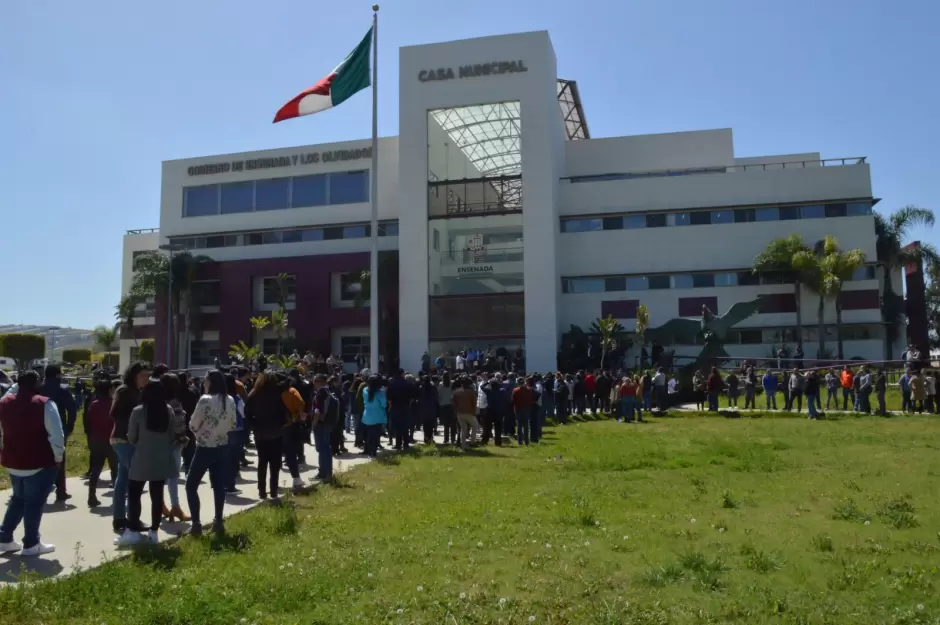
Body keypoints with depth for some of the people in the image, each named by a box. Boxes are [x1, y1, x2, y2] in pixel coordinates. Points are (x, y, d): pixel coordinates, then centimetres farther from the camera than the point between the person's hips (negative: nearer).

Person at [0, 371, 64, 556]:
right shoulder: (44, 404, -15)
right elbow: (56, 435, -16)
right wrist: (58, 457, -6)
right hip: (39, 463, -6)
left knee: (18, 499, 22)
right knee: (34, 502, 3)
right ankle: (30, 544, 10)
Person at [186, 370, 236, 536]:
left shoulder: (205, 400, -18)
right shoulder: (230, 401, 1)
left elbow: (193, 425, -10)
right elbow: (232, 425, 11)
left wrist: (200, 431, 10)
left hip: (205, 448, -6)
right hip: (222, 447, 6)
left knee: (191, 485, 6)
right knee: (219, 485, 11)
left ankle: (196, 524, 2)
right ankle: (218, 522, 14)